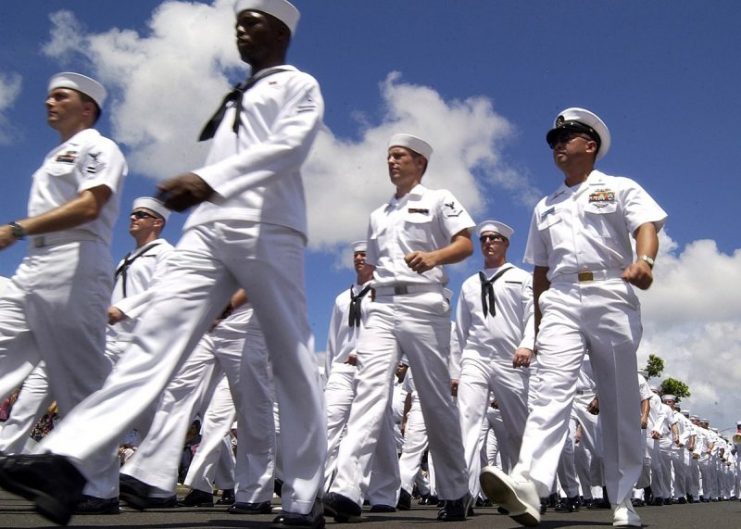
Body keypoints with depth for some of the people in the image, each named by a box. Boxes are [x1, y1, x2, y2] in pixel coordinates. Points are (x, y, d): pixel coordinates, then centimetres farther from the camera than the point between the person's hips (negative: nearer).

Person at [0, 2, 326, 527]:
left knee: (291, 358, -6)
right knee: (158, 335, -11)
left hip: (267, 229, -6)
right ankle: (68, 460, -23)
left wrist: (209, 179, -21)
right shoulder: (234, 100, 32)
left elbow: (289, 147, -9)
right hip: (209, 226, 6)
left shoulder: (299, 85, 11)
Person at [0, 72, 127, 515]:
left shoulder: (98, 147, 1)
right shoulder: (56, 157, 28)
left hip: (74, 268, -9)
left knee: (82, 382, -8)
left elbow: (89, 206, -16)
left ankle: (98, 487, -1)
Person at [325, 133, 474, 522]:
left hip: (423, 304, -4)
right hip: (382, 306, 5)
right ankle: (346, 490, -24)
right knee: (370, 388, -13)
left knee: (436, 400, 0)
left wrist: (434, 257, -24)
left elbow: (466, 244, -5)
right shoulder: (379, 214, 25)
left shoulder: (438, 200, 8)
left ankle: (455, 493, 14)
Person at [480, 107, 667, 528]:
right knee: (552, 390, -16)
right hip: (560, 302, 3)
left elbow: (646, 227, -6)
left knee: (620, 403, 0)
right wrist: (538, 323, 17)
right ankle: (528, 485, -33)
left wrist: (643, 261, -28)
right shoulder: (545, 207, 25)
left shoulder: (621, 189, 13)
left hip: (611, 297, -2)